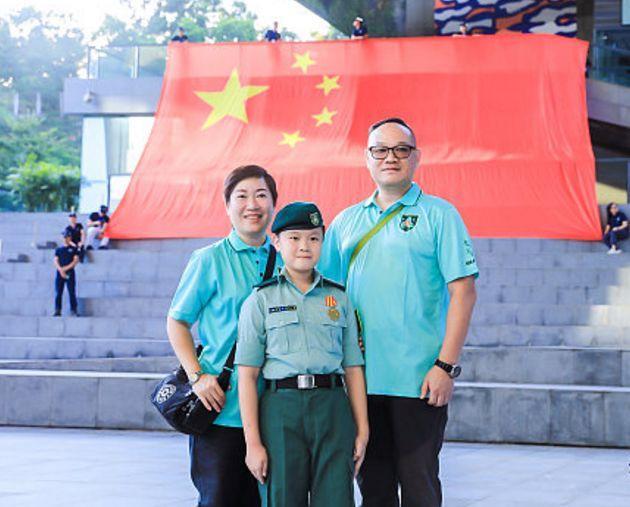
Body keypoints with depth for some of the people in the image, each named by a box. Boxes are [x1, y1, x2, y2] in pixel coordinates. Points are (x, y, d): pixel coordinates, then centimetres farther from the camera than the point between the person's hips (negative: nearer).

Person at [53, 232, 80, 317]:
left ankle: (74, 310, -7)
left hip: (70, 273, -2)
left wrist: (66, 268, -10)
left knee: (72, 292, -7)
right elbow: (56, 261, 7)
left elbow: (76, 260, 0)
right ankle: (57, 310, -2)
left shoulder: (73, 249, 10)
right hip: (59, 273, 2)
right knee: (58, 293, -3)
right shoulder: (58, 250, 16)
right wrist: (61, 270, -10)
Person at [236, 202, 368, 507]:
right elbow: (247, 376, 2)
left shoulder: (339, 298, 13)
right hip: (281, 408, -1)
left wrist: (362, 430, 7)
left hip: (332, 406, 2)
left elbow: (353, 369, 13)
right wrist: (252, 442, -4)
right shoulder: (261, 301, 6)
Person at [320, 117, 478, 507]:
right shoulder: (347, 221, 13)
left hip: (419, 380, -4)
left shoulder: (438, 215, 0)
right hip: (361, 378, 4)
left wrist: (446, 365, -14)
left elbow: (463, 291, -7)